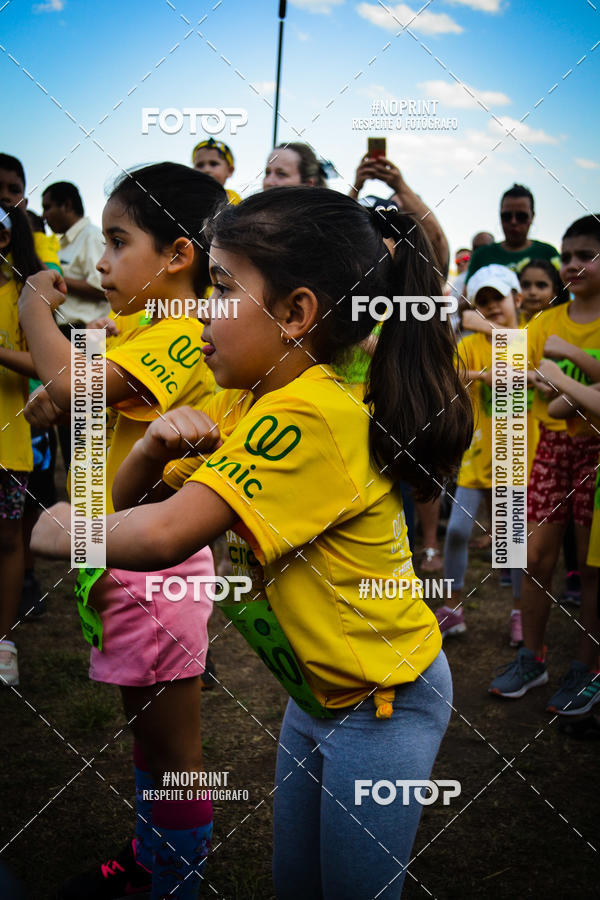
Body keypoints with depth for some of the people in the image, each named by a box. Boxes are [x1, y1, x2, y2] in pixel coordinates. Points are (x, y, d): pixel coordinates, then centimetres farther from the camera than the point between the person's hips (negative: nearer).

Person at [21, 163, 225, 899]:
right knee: (145, 729, 25)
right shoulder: (151, 332, 11)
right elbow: (76, 394, 17)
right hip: (126, 564, 10)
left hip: (155, 571, -10)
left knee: (171, 746, 6)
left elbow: (70, 383, -35)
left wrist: (35, 308, -17)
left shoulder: (180, 337, -21)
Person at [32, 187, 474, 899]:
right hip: (317, 688, 9)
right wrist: (154, 448, -19)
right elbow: (123, 501, 3)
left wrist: (54, 529, -17)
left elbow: (163, 536, -35)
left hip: (382, 702, -8)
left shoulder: (309, 415, -29)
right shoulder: (245, 400, 1)